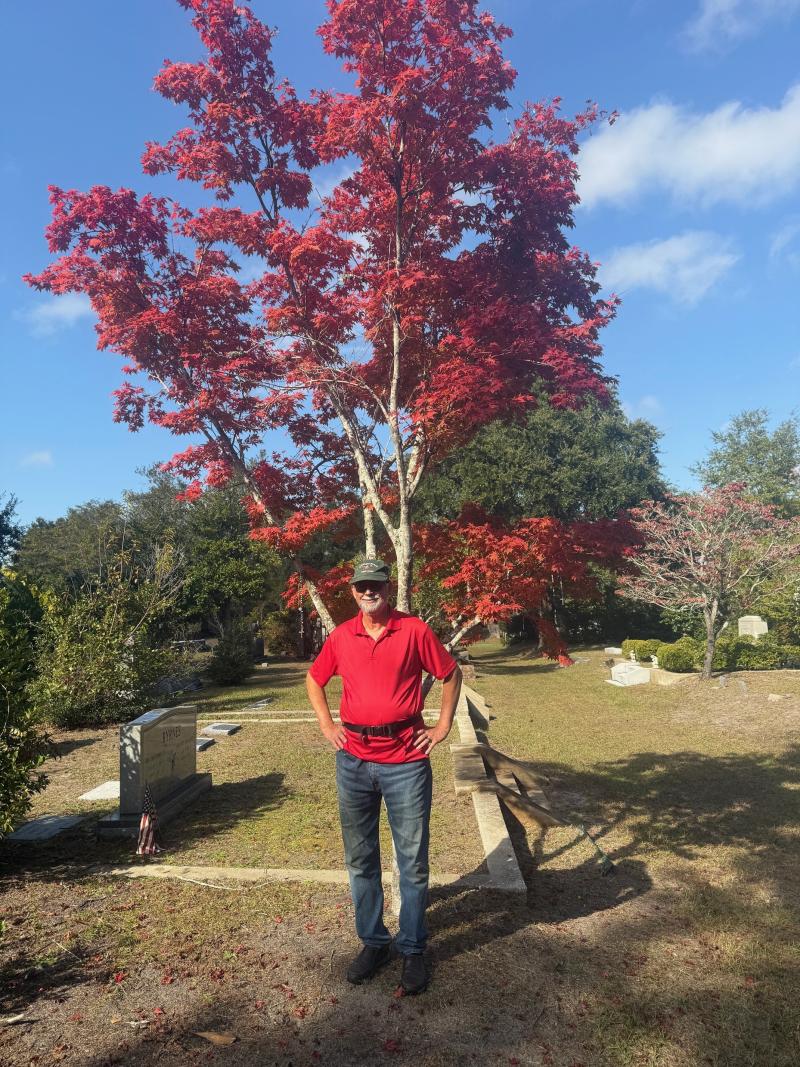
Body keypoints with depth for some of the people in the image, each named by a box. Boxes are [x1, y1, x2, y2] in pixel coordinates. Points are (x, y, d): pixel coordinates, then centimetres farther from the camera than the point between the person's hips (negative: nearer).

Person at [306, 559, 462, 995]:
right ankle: (374, 942, 32)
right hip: (354, 760, 3)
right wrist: (327, 726, 9)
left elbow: (451, 674, 7)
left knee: (413, 860, 7)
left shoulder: (415, 630, -4)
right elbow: (314, 679, 19)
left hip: (406, 759, -3)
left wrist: (442, 726, 2)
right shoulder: (341, 636, 4)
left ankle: (413, 950, 25)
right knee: (360, 858, 14)